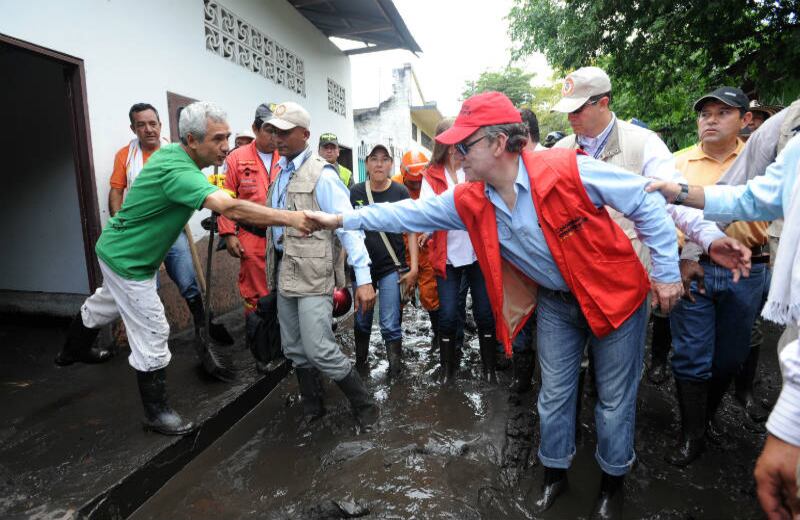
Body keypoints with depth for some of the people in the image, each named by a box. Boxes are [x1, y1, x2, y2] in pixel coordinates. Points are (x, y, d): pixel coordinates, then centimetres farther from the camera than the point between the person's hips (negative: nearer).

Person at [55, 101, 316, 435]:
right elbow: (230, 208, -48)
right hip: (128, 261, -10)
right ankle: (156, 413, 13)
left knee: (105, 306, 32)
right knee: (152, 335, -2)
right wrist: (290, 218, -50)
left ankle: (74, 348, 60)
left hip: (119, 251, 10)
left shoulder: (172, 151, -5)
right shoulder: (178, 171, -35)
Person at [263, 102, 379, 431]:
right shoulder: (280, 172, 14)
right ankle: (312, 408, 34)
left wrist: (363, 277, -25)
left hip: (313, 275, -8)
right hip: (284, 273, 8)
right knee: (295, 350, 15)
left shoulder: (321, 175, -11)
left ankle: (364, 405, 14)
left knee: (319, 349, -9)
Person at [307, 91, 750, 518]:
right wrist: (343, 219, -4)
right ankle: (555, 473, 39)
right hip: (554, 303, 4)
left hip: (615, 295, -3)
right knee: (554, 395, 14)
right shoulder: (469, 202, -11)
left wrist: (666, 271, -12)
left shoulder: (568, 170, -27)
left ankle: (613, 482, 37)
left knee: (614, 399, 11)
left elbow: (647, 204, -16)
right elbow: (412, 212, -3)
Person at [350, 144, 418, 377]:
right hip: (362, 266, 3)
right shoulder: (355, 192, 1)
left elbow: (411, 231, -1)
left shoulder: (400, 192, -4)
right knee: (361, 321, 15)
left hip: (392, 267, -2)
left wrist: (413, 268, -6)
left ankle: (396, 372, 17)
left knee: (390, 325, -2)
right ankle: (360, 364, 38)